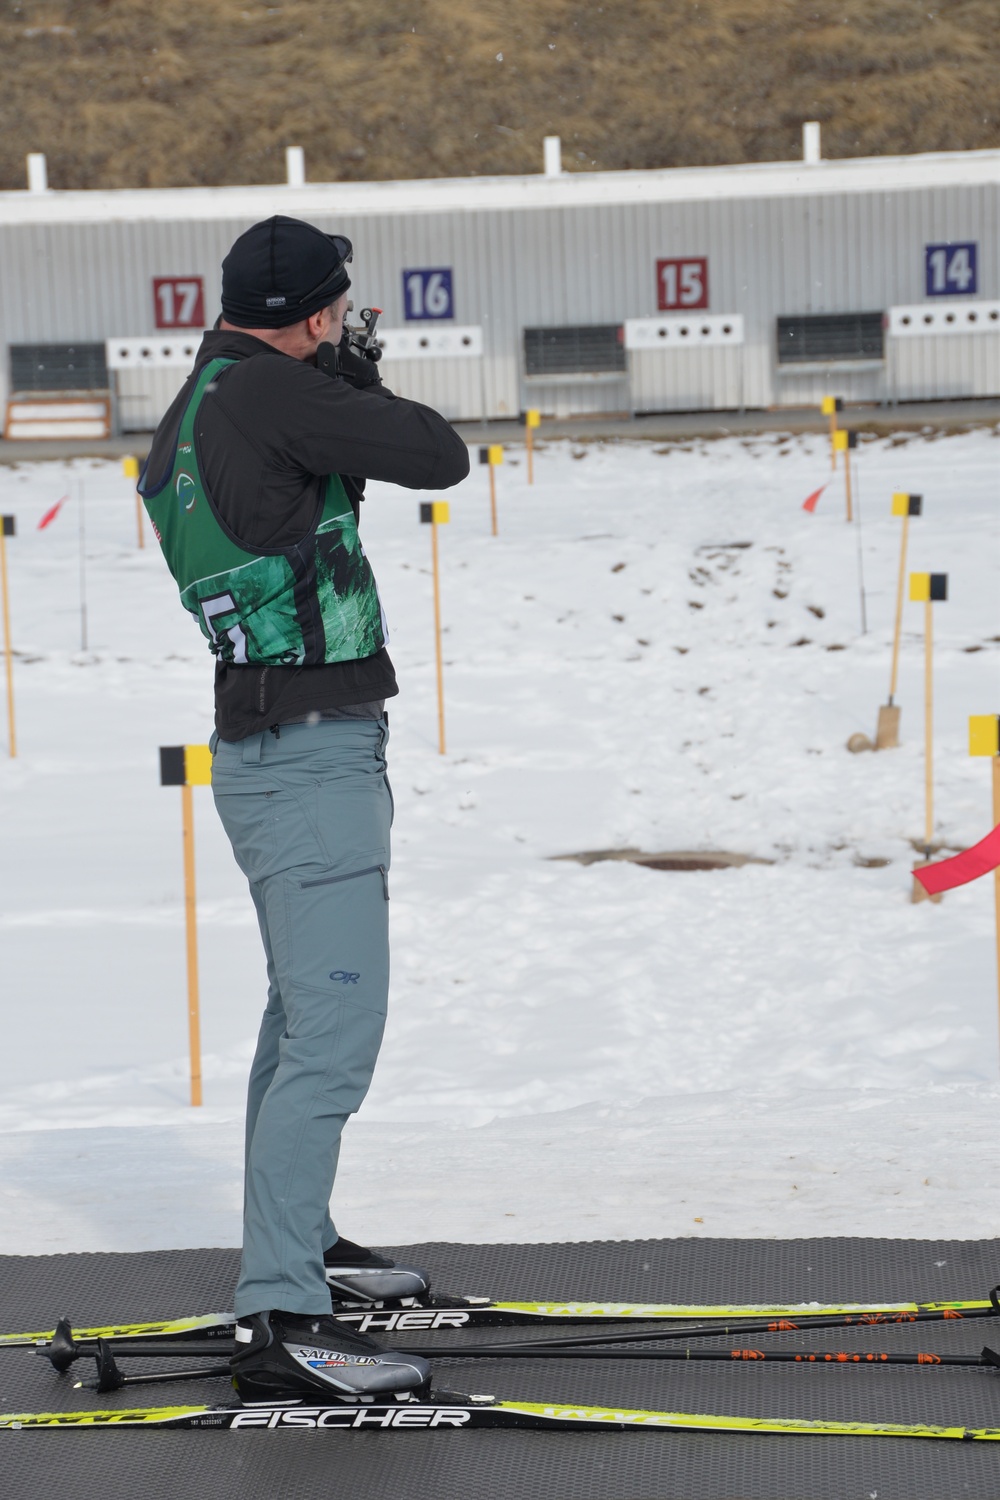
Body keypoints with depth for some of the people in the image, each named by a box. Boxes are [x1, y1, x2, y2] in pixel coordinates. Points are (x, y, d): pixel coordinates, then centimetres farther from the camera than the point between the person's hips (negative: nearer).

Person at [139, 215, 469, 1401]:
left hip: (274, 756, 10)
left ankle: (294, 1244, 36)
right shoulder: (262, 391, -16)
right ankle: (278, 1324, -13)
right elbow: (439, 458, -14)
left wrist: (342, 398, 14)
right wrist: (365, 388, 4)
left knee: (303, 1015, 22)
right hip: (311, 760, -10)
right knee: (334, 1039, -12)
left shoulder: (179, 433, 13)